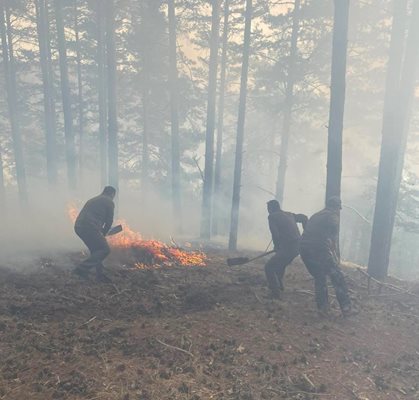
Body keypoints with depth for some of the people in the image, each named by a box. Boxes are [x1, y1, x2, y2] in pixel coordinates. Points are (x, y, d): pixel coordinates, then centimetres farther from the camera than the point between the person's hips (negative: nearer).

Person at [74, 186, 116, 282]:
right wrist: (103, 234, 20)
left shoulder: (93, 199, 28)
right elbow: (109, 220, 4)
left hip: (78, 227, 9)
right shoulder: (109, 202, 6)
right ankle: (82, 268, -8)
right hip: (89, 227, -8)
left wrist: (101, 232, 28)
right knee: (105, 250, -1)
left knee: (96, 250, 20)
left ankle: (100, 275, 20)